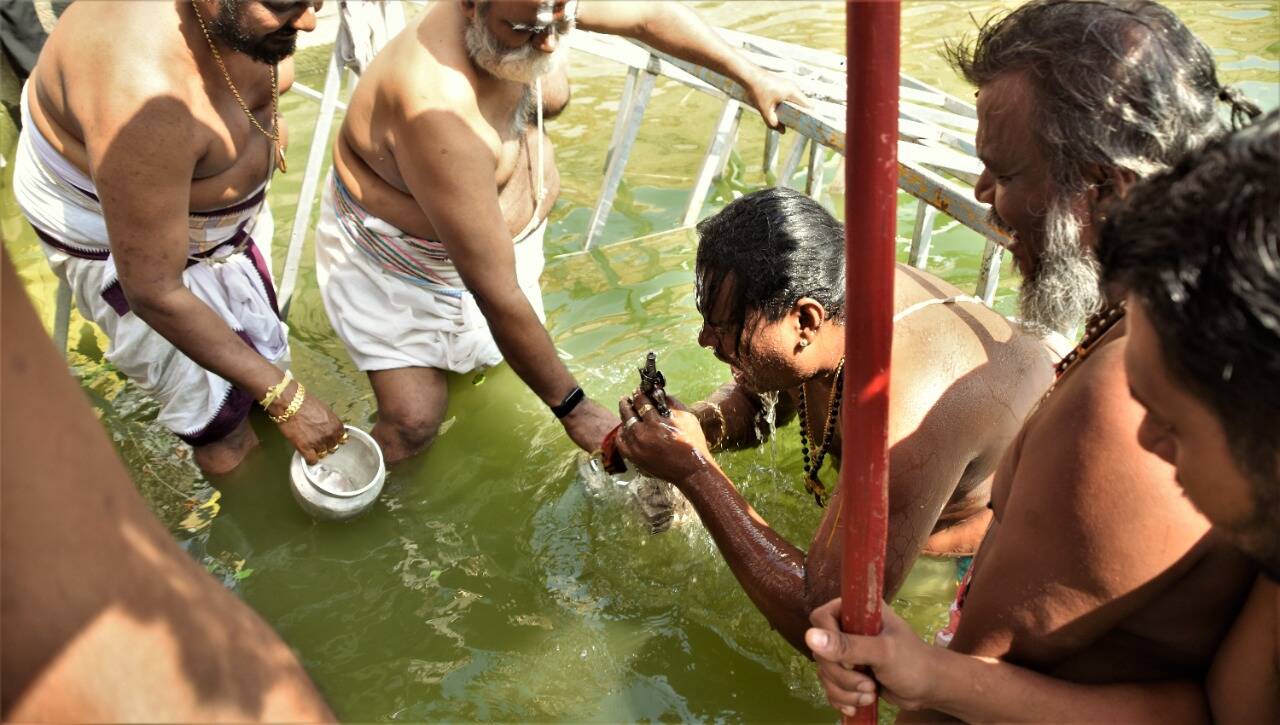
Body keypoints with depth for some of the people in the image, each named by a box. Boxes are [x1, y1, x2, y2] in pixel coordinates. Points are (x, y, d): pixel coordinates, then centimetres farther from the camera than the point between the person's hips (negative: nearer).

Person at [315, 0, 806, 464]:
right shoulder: (441, 114, -43)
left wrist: (750, 77, 1)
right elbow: (497, 294, -38)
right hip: (399, 256, -7)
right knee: (414, 422, -14)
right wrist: (572, 409, -29)